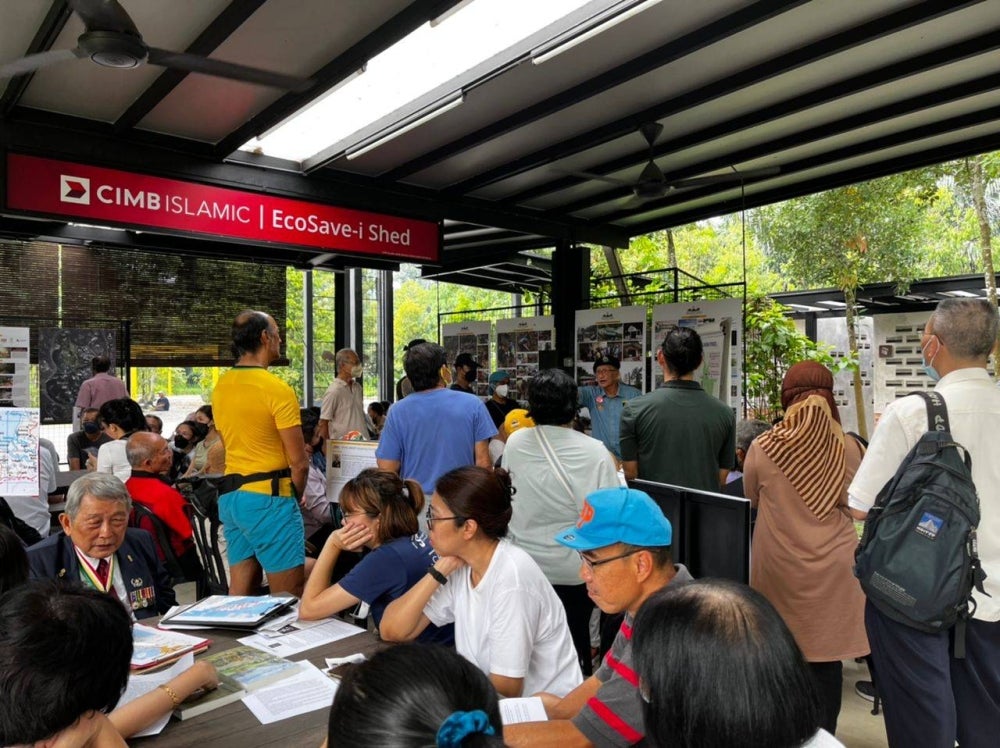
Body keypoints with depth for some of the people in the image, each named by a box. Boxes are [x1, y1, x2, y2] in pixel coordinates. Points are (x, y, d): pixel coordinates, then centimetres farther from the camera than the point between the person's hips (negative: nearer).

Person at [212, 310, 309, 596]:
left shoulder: (220, 386, 8)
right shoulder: (277, 389, -15)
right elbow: (299, 463, -14)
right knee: (290, 597, 1)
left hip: (230, 496, 8)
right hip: (268, 498, -8)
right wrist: (293, 497, 5)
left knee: (240, 591, 14)